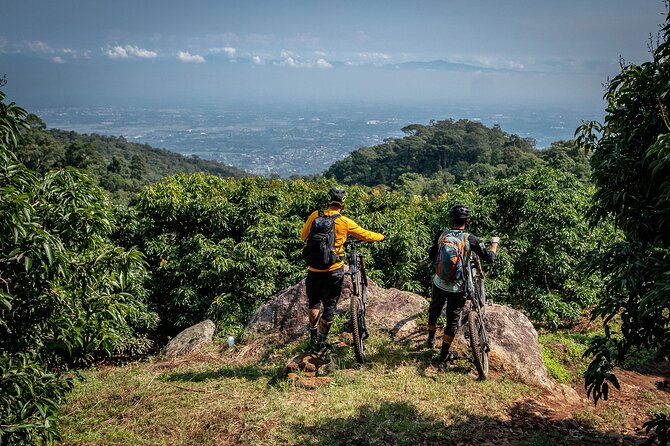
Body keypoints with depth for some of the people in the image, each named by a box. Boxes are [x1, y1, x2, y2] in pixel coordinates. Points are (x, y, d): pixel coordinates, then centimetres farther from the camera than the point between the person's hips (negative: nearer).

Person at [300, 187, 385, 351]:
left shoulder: (315, 216, -2)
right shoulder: (345, 222, -8)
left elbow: (303, 236, 9)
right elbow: (365, 235, 2)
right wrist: (381, 236, 21)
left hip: (314, 269, 2)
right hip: (334, 271, -2)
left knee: (314, 302, 24)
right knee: (329, 306, 12)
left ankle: (313, 334, 20)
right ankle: (321, 341, 19)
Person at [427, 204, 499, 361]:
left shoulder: (441, 235, -9)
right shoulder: (470, 239, -16)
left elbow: (431, 256, 3)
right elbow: (489, 258, -7)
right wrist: (495, 243, 12)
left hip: (439, 283, 3)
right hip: (457, 288, -3)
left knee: (434, 310, 26)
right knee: (453, 319, 12)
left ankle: (431, 340, 45)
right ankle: (445, 353, 22)